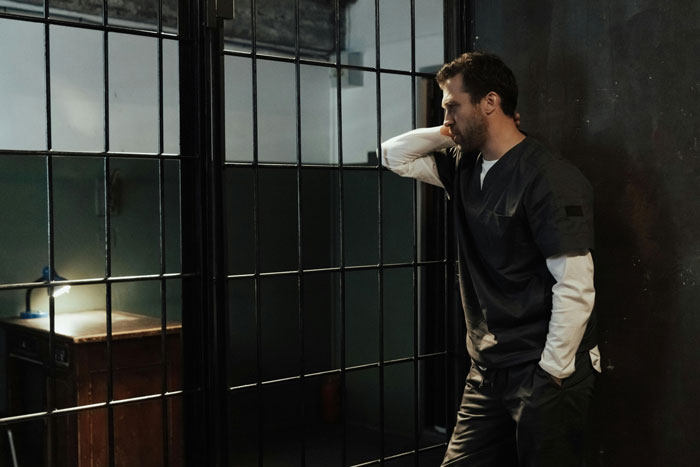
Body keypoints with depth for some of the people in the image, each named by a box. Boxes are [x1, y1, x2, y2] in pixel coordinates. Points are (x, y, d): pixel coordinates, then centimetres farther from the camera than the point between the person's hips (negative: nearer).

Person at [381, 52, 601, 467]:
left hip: (545, 373, -7)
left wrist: (553, 373, -17)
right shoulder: (465, 167, 8)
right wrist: (449, 134, 4)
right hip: (489, 371, 7)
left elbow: (575, 287, -20)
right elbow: (394, 155, 19)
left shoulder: (550, 178, -16)